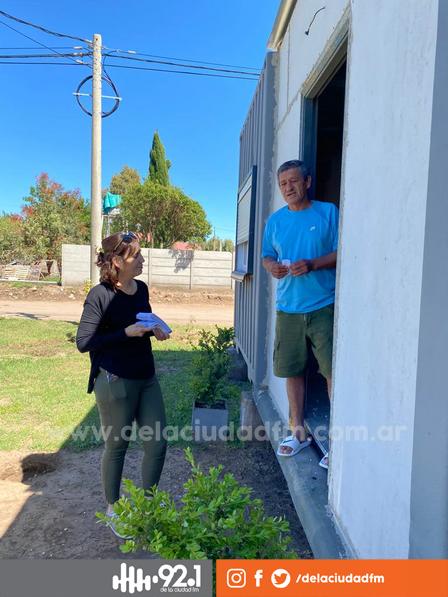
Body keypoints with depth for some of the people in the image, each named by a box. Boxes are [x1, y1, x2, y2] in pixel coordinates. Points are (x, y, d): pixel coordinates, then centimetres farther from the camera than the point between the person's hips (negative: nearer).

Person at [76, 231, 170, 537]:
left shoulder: (142, 289, 4)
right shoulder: (100, 295, -16)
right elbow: (83, 342, -14)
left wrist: (154, 329, -2)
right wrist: (126, 332, -22)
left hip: (147, 378, 7)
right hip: (115, 382, -6)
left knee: (158, 443, 10)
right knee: (116, 447, 11)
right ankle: (113, 509, 35)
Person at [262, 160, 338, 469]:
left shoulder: (328, 212, 1)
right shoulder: (275, 220, 12)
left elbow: (341, 253, -3)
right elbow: (268, 256, 16)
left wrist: (312, 264, -18)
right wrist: (272, 266, -7)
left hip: (324, 306, -4)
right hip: (289, 307, 4)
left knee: (334, 371, -5)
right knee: (293, 371, 10)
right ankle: (299, 432, 26)